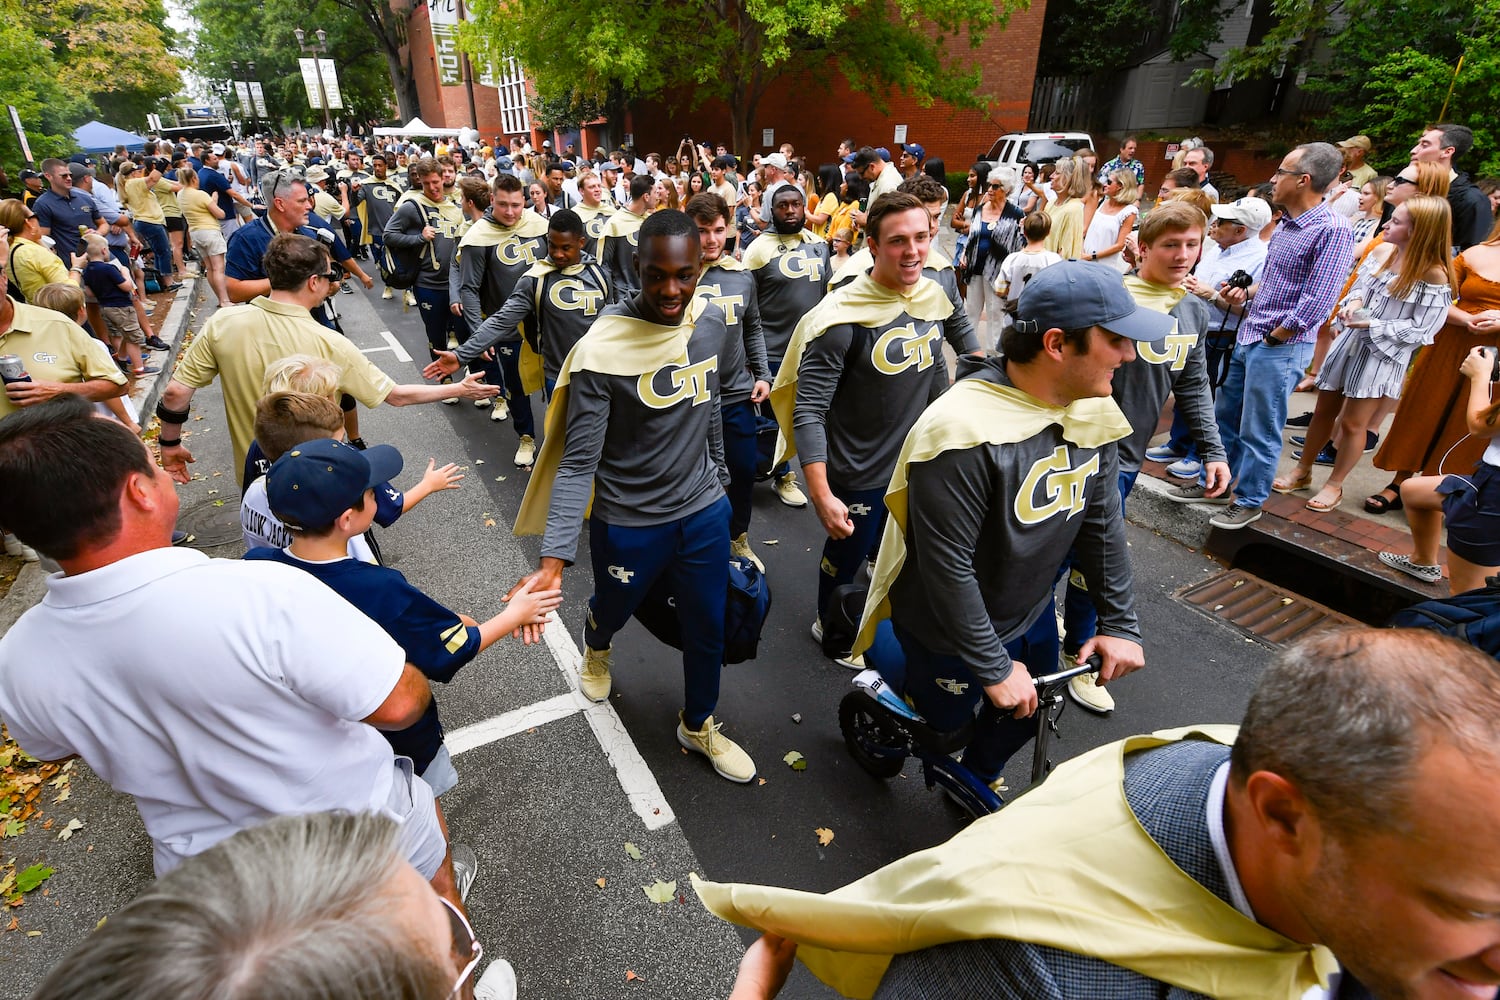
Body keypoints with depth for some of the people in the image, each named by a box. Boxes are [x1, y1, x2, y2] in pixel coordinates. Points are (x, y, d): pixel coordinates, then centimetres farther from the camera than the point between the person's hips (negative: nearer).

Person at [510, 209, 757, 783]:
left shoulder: (712, 322, -5)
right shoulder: (603, 349, -22)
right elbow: (578, 461, -22)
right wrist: (554, 559, -29)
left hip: (704, 512, 4)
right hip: (629, 522, -4)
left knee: (708, 629, 16)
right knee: (613, 609, 23)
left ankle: (698, 725, 44)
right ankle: (597, 648, 62)